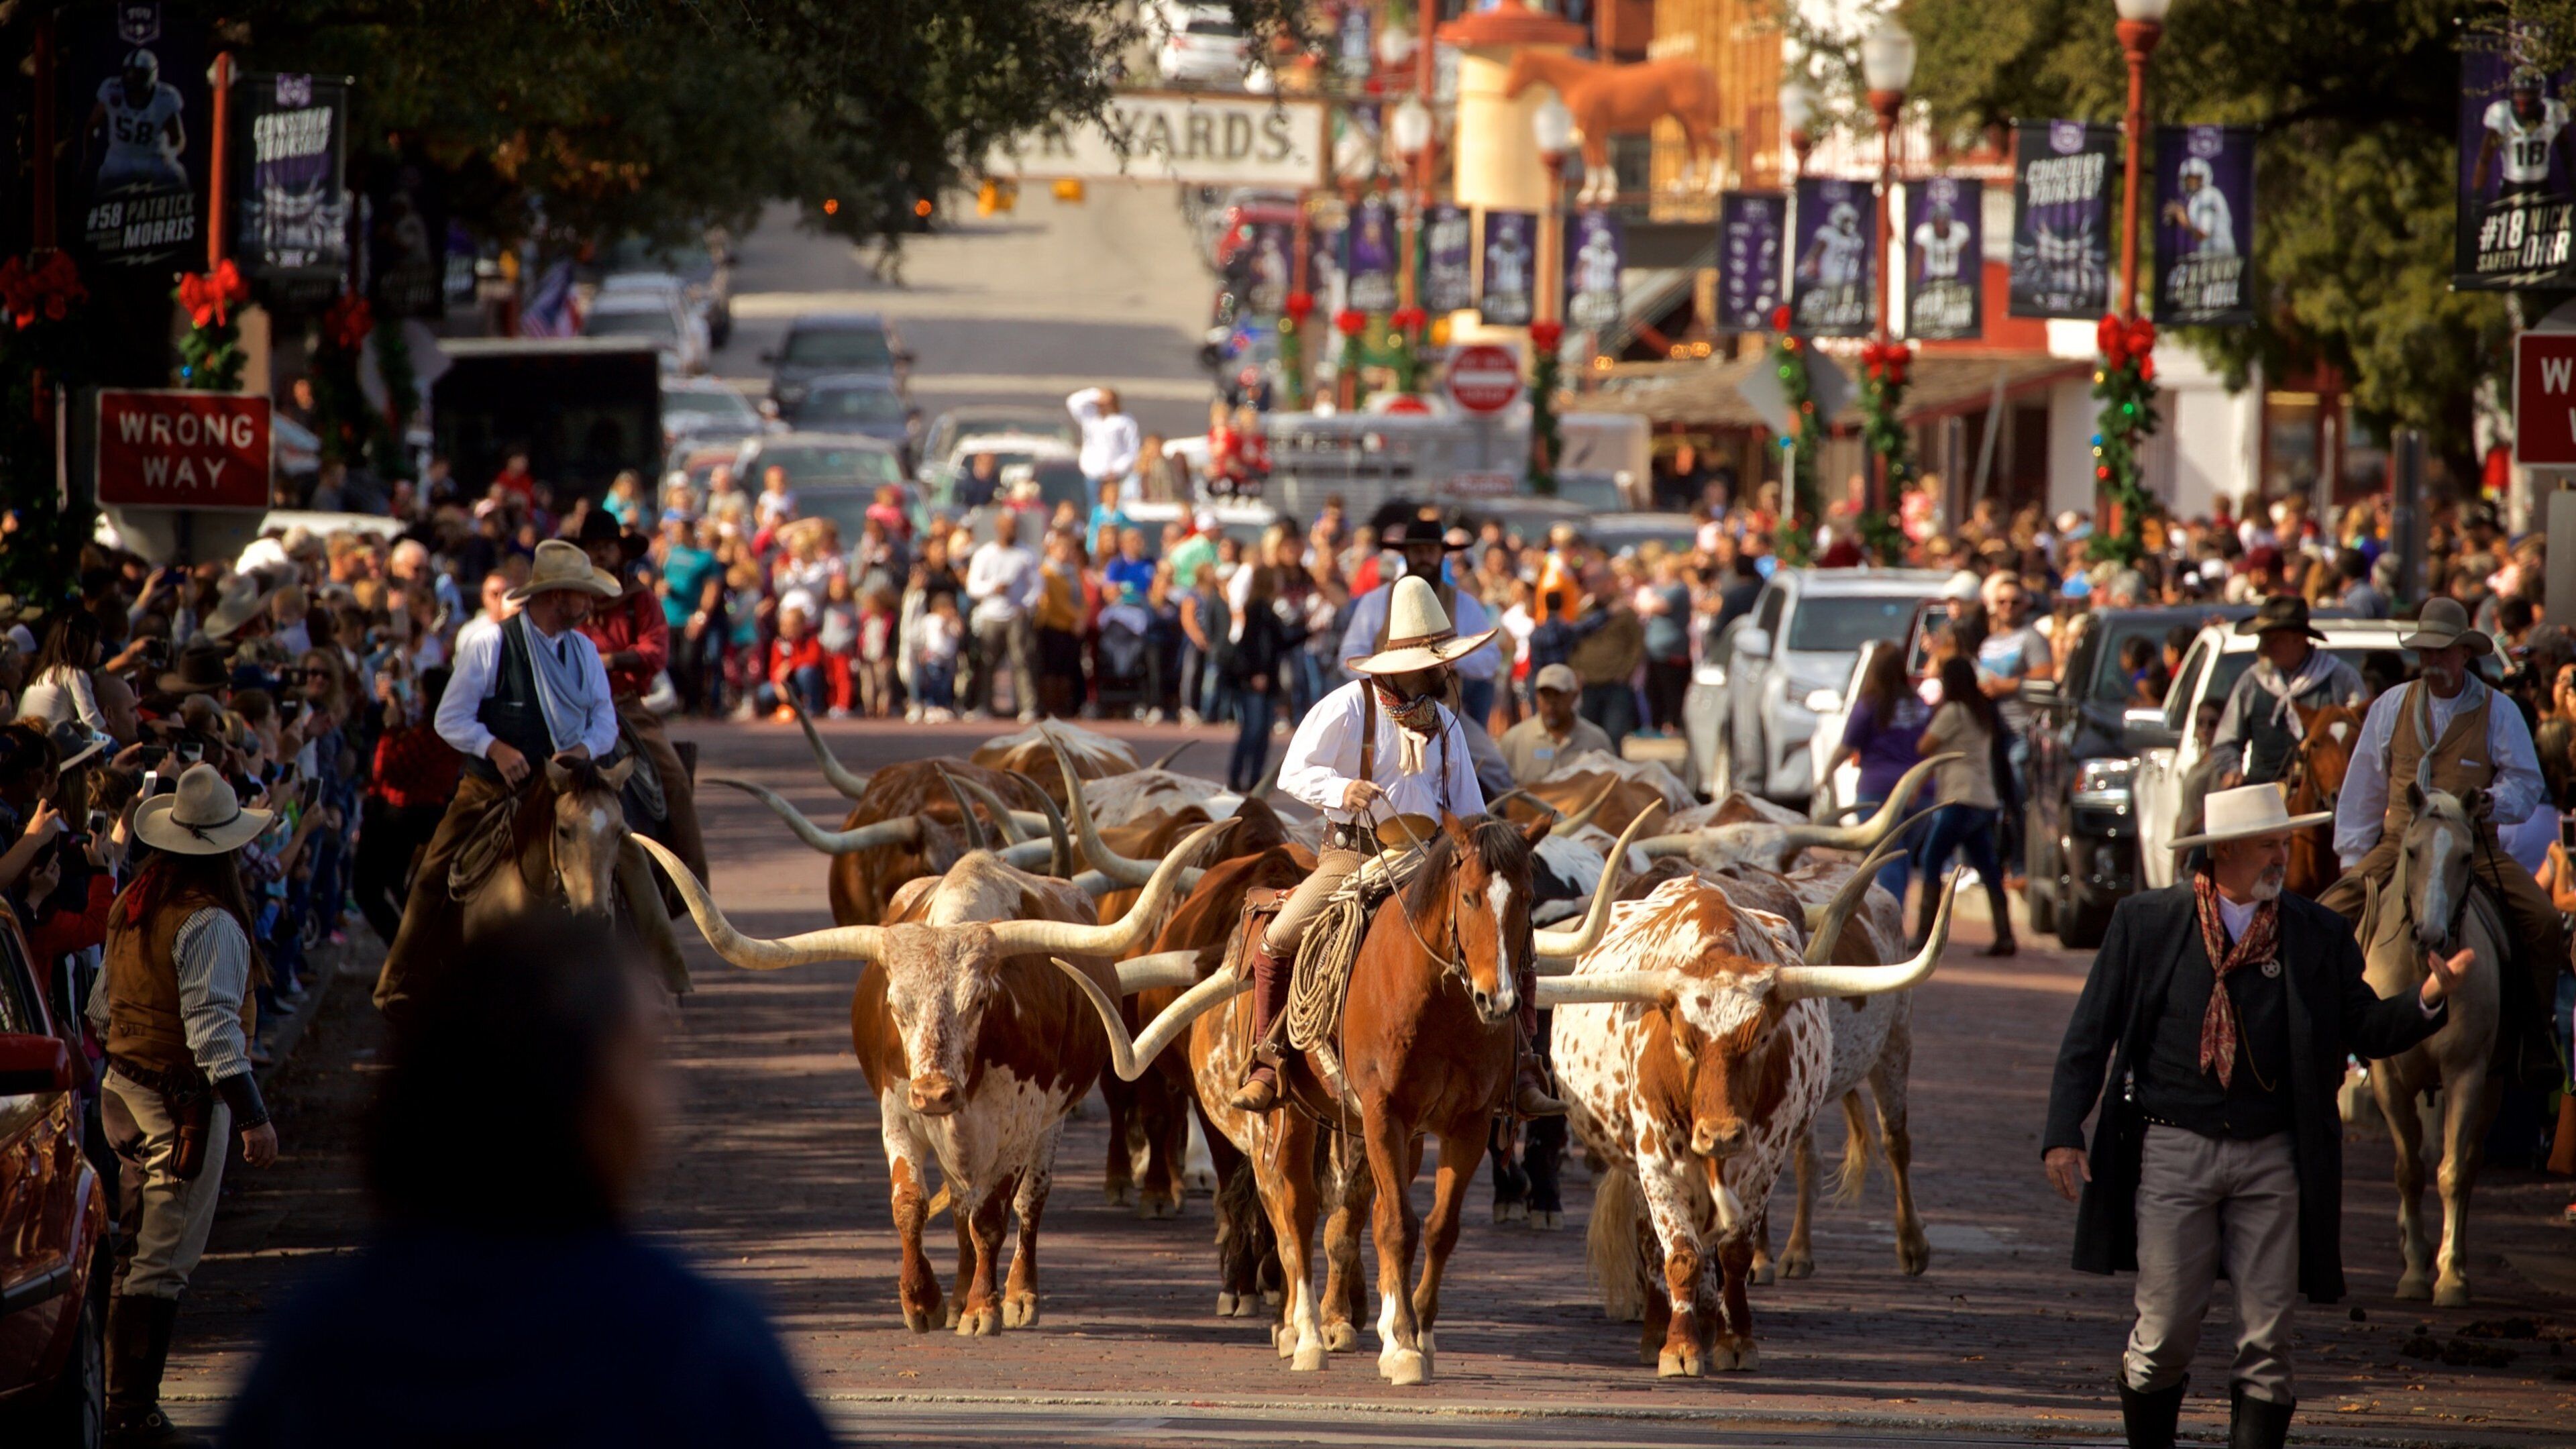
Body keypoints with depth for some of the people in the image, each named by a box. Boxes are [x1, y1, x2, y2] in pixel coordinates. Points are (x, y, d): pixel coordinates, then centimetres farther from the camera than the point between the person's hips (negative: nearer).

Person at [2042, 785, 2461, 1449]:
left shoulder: (2319, 934, 6)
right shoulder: (2146, 922, 2)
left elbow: (2366, 1031, 7)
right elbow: (2089, 1034, 3)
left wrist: (2427, 1002, -13)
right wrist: (2063, 1133, -4)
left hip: (2273, 1159, 2)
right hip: (2173, 1149, -1)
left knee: (2267, 1341, 1)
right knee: (2165, 1335, 0)